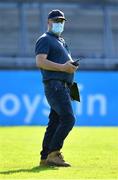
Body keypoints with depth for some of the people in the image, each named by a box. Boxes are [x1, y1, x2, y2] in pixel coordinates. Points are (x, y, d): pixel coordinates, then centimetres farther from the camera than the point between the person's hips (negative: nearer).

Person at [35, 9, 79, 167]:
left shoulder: (62, 41, 27)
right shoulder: (45, 40, -2)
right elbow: (40, 62, -16)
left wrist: (71, 66, 12)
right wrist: (63, 67, -21)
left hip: (64, 87, 10)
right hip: (54, 84, -10)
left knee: (55, 122, 7)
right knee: (68, 118, -19)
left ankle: (45, 158, 8)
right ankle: (53, 154, -18)